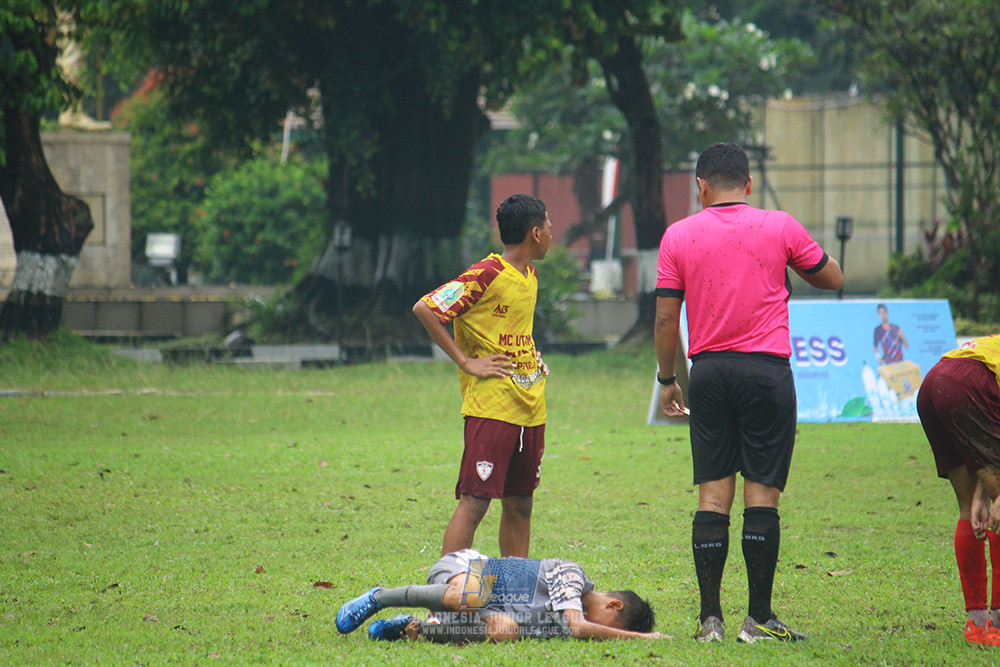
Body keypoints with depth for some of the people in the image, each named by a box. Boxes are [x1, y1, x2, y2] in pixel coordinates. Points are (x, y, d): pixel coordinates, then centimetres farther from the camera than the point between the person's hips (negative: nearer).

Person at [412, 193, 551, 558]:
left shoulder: (530, 276, 15)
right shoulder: (486, 275, -13)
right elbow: (424, 308, -17)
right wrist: (466, 362, -16)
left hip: (530, 408, 8)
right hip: (491, 407, -8)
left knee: (519, 504, 11)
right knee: (474, 501, -11)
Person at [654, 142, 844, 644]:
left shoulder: (678, 236, 3)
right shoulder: (779, 227, 0)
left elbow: (665, 318, 4)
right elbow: (832, 279, 13)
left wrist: (667, 381, 14)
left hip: (707, 372, 2)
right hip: (766, 371, -2)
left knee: (712, 496, 4)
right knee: (762, 494, -1)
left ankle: (710, 618, 2)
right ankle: (759, 618, -2)